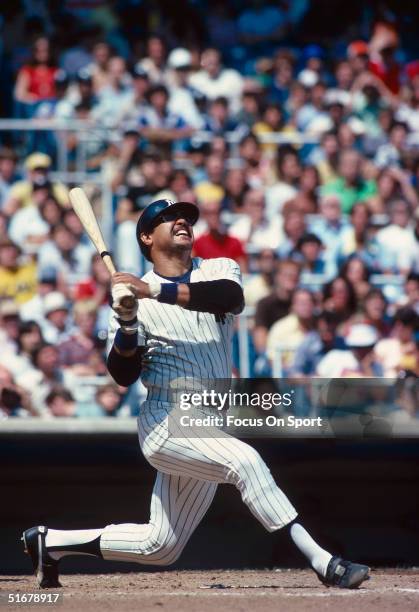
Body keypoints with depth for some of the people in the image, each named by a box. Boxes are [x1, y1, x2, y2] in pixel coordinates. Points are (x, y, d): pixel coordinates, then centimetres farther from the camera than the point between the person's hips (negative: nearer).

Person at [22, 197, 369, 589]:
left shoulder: (219, 270, 8)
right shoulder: (134, 297, 3)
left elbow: (232, 297, -19)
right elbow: (123, 376, -5)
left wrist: (156, 291, -27)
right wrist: (127, 326, -22)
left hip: (208, 430, 5)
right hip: (168, 422, -5)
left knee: (160, 548, 10)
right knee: (244, 460, -30)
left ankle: (50, 542, 26)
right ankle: (322, 562, -35)